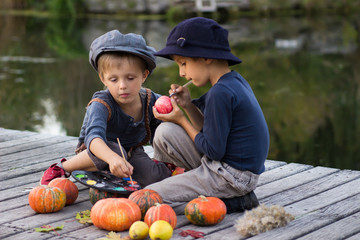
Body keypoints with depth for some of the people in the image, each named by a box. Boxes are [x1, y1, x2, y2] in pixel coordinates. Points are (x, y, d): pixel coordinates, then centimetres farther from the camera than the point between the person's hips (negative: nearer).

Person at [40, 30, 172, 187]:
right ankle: (63, 167, -17)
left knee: (158, 177, -26)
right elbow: (93, 136, -47)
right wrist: (113, 158, -67)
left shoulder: (151, 102, -13)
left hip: (131, 152, 4)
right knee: (113, 149, -40)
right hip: (95, 151, -3)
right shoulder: (101, 105, -27)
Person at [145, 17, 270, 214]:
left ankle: (226, 203, -6)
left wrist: (182, 121, -7)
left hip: (231, 176, -10)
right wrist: (188, 106, 2)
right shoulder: (235, 81, 9)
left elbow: (214, 151, -19)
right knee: (165, 132, 6)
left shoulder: (221, 93, -22)